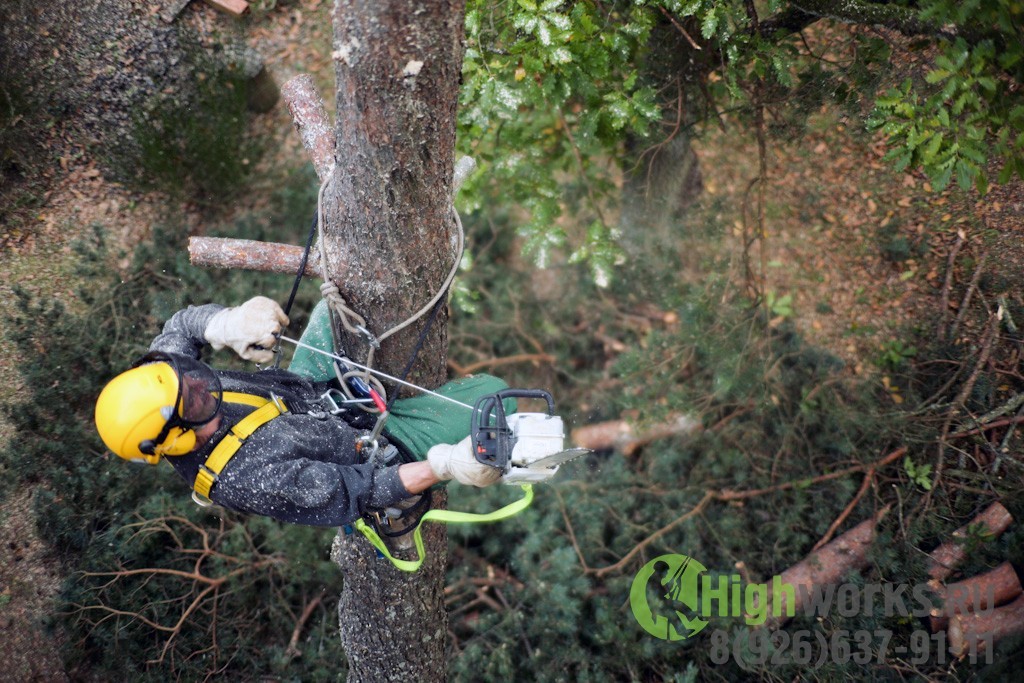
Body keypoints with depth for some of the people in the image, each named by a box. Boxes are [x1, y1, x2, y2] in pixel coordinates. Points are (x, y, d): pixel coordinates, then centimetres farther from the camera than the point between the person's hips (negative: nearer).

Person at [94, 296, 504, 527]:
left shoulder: (162, 391, -23)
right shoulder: (248, 481, -41)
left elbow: (182, 325, -6)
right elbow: (361, 492, -33)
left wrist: (229, 326, -30)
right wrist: (445, 466, -40)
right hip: (378, 450, -7)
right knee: (491, 392, -8)